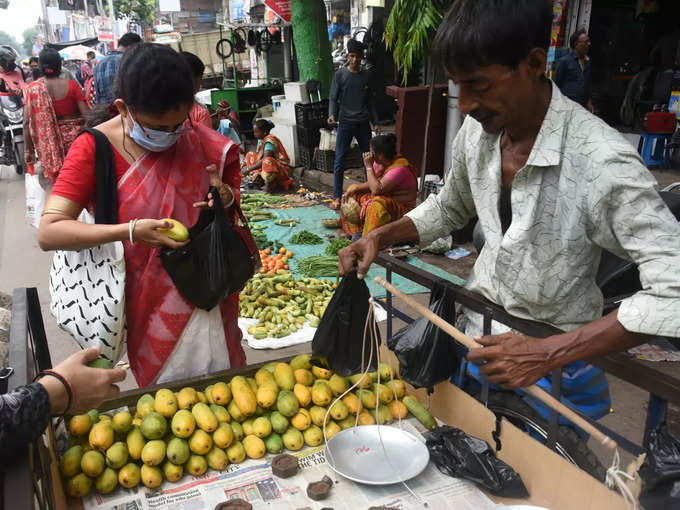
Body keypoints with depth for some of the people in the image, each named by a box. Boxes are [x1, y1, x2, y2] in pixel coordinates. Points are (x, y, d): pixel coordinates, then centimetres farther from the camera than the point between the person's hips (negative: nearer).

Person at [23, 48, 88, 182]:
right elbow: (86, 115, -7)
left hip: (48, 145, 1)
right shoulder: (71, 85, -5)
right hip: (74, 137, -1)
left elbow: (27, 122, -3)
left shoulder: (32, 89, -1)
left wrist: (28, 150, 2)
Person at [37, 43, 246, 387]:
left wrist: (225, 196, -13)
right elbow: (49, 232, -20)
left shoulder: (197, 140, -4)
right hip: (151, 306, -3)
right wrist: (130, 231, -32)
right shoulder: (94, 148, -13)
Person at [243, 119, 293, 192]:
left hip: (281, 169, -10)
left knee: (267, 161, -42)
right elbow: (258, 156, 9)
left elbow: (265, 159, -29)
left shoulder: (269, 141, -20)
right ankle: (260, 180, 0)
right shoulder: (260, 140, 7)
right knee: (250, 155, 11)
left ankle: (270, 184, -17)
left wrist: (250, 169, -23)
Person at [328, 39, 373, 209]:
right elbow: (333, 98, -1)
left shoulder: (367, 76, 9)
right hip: (345, 122, -3)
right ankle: (337, 196, -1)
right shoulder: (340, 75, 1)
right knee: (339, 160, -5)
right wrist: (332, 115, -19)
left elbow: (370, 100, 16)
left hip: (363, 123, 3)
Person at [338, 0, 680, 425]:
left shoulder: (602, 162, -28)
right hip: (477, 339, 6)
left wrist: (548, 354, -35)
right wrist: (381, 237, -6)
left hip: (553, 371, -5)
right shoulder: (477, 131, -8)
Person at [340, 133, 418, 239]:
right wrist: (356, 188, -6)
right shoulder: (380, 162, -1)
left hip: (401, 208, -10)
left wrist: (369, 166, -24)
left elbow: (377, 189, -32)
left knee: (377, 205, -39)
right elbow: (373, 183, 10)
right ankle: (356, 230, 3)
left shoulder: (399, 168, -26)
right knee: (354, 193, 12)